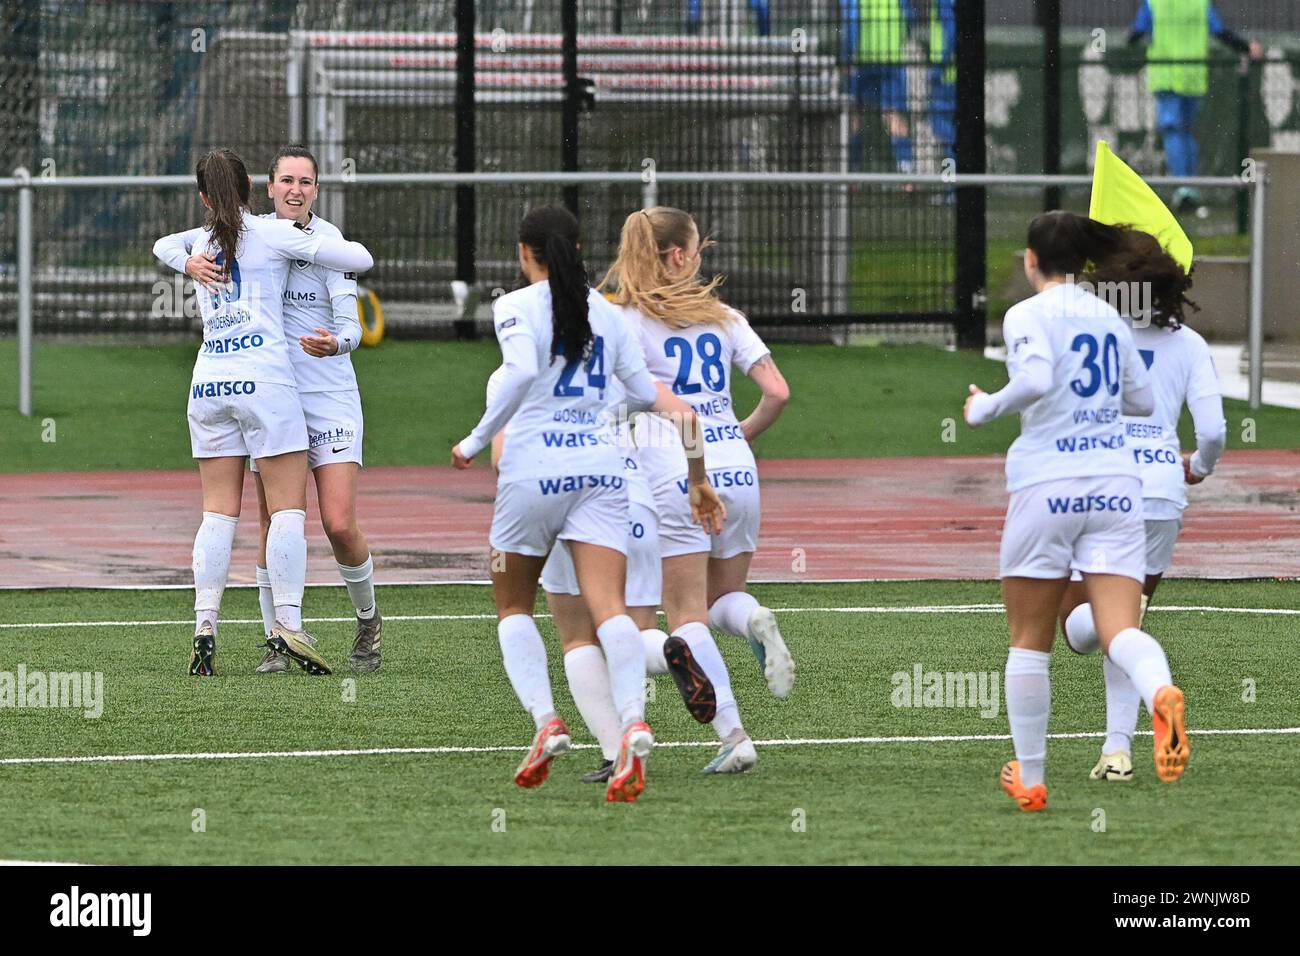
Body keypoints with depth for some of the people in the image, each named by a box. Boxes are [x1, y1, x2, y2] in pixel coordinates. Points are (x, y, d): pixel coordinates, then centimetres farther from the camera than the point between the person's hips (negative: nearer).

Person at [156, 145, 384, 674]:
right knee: (274, 527, -1)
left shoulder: (329, 242, -6)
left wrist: (336, 343, -35)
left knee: (340, 525, -11)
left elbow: (350, 326, -11)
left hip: (329, 395, -3)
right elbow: (169, 244, 7)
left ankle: (368, 620, 13)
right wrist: (190, 261, -16)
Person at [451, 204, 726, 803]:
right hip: (600, 462, 3)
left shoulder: (517, 307, -1)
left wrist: (476, 441, -12)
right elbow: (646, 393, 18)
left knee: (513, 606, 14)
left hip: (534, 464, -3)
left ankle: (545, 720, -6)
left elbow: (521, 372, -20)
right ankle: (632, 722, -33)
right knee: (608, 606, -9)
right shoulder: (606, 311, 14)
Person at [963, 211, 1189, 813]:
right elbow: (1142, 400, 21)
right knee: (1120, 629, -7)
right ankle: (1161, 694, -41)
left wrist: (984, 408, -5)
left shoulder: (1029, 314, -3)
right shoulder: (1111, 319, 14)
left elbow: (1035, 379, -21)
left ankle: (1029, 780, 16)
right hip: (1117, 485, 4)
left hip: (1048, 485, -4)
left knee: (1029, 641, 10)